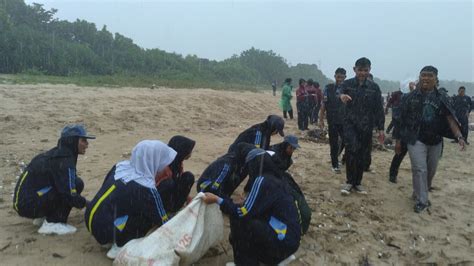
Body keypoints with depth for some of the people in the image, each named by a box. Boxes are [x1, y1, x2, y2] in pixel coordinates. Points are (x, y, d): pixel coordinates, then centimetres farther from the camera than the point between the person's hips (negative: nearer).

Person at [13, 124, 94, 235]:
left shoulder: (57, 153, 10)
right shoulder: (63, 160, -18)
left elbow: (66, 186, 19)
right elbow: (69, 195, -23)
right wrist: (86, 203, -8)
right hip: (29, 205, -9)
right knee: (77, 184, -16)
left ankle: (43, 217, 14)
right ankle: (52, 224, -11)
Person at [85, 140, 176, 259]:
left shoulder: (121, 166, -1)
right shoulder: (146, 189, -19)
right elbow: (163, 223, -8)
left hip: (91, 222, 8)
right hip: (104, 231, -7)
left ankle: (119, 240, 12)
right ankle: (120, 246, 0)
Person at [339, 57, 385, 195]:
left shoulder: (374, 87, 5)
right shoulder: (347, 84, 1)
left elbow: (378, 109, 7)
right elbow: (338, 93, -15)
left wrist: (380, 128, 4)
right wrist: (341, 96, -40)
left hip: (366, 126, 2)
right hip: (350, 123, -2)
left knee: (362, 155, 8)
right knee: (351, 150, -19)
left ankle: (357, 182, 23)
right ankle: (349, 182, -4)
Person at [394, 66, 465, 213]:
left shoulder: (442, 98, 2)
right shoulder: (411, 97, -2)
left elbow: (450, 118, -7)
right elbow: (402, 120, 0)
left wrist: (459, 136, -21)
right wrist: (398, 140, 0)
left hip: (435, 141, 3)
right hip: (416, 139, -3)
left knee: (431, 170, 14)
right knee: (420, 169, -9)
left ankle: (418, 194, 35)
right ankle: (421, 200, 0)